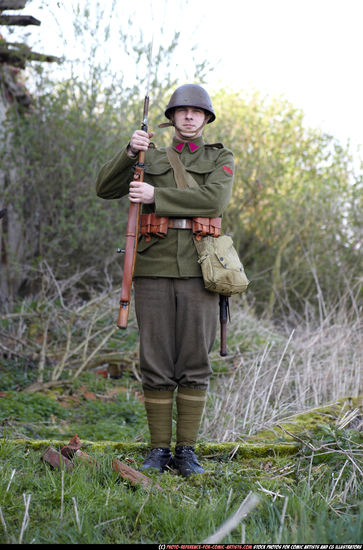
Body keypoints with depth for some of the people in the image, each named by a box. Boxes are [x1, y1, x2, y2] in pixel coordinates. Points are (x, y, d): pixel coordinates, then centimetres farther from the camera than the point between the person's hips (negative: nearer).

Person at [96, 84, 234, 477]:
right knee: (156, 366, 1)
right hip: (154, 268, 1)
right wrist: (129, 152, -13)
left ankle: (186, 451, 8)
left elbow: (214, 200, -10)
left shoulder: (221, 159, 11)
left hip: (197, 270, -1)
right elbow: (105, 188, 3)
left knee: (195, 364, -1)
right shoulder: (150, 158, 15)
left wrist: (156, 196, -13)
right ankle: (159, 449, 9)